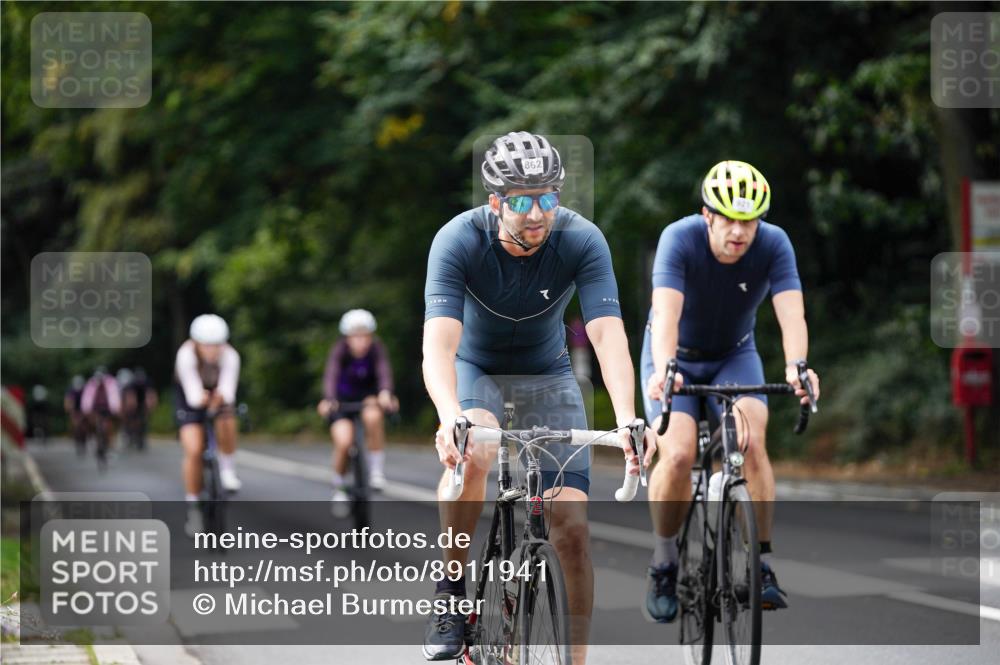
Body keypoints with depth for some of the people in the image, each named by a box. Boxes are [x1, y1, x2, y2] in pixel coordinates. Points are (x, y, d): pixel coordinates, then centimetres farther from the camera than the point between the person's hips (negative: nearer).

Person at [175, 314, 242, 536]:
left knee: (227, 421, -32)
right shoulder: (186, 355, -34)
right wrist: (201, 398, -54)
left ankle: (227, 467, -7)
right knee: (193, 451, -15)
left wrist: (221, 397, -53)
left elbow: (228, 391, -37)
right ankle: (193, 508, -1)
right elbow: (192, 394, -38)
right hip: (190, 395, -1)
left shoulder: (230, 356, -30)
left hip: (218, 393, 1)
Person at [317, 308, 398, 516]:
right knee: (343, 442, -23)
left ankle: (377, 469, -19)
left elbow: (384, 372, -36)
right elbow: (331, 375, -36)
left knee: (373, 416, -35)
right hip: (343, 399, -1)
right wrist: (328, 400, -55)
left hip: (368, 395, 1)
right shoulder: (340, 349, -22)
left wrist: (385, 394, -57)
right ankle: (339, 490, 3)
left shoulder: (376, 349, -20)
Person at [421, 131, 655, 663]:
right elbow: (439, 341, -38)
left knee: (572, 526, -11)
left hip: (547, 375, 2)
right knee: (473, 455, -35)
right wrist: (450, 417, -57)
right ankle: (451, 591, -15)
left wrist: (626, 419, -50)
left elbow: (609, 334, -33)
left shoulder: (582, 241, -25)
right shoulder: (458, 241, -28)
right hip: (474, 367, -1)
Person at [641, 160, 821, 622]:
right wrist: (663, 370, -59)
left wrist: (796, 366, -54)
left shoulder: (773, 244, -22)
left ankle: (763, 564, -14)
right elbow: (666, 311, -41)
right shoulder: (680, 239, -28)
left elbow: (791, 312, -34)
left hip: (734, 355, 2)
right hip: (677, 358, -2)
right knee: (678, 454, -22)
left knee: (752, 441, -24)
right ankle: (664, 563, 0)